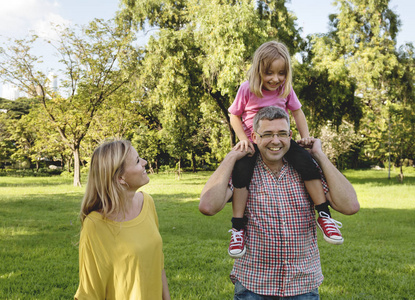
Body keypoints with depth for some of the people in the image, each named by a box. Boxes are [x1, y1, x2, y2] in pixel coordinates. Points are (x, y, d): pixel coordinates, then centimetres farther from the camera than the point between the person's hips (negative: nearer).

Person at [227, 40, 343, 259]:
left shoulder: (286, 89, -2)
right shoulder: (247, 89, -9)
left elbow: (297, 111, 13)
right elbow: (234, 116, 1)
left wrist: (305, 135, 0)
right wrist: (243, 139, -13)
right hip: (253, 142, -2)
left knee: (307, 163, -22)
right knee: (241, 172, -28)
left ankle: (324, 215, -11)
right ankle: (238, 227, -19)